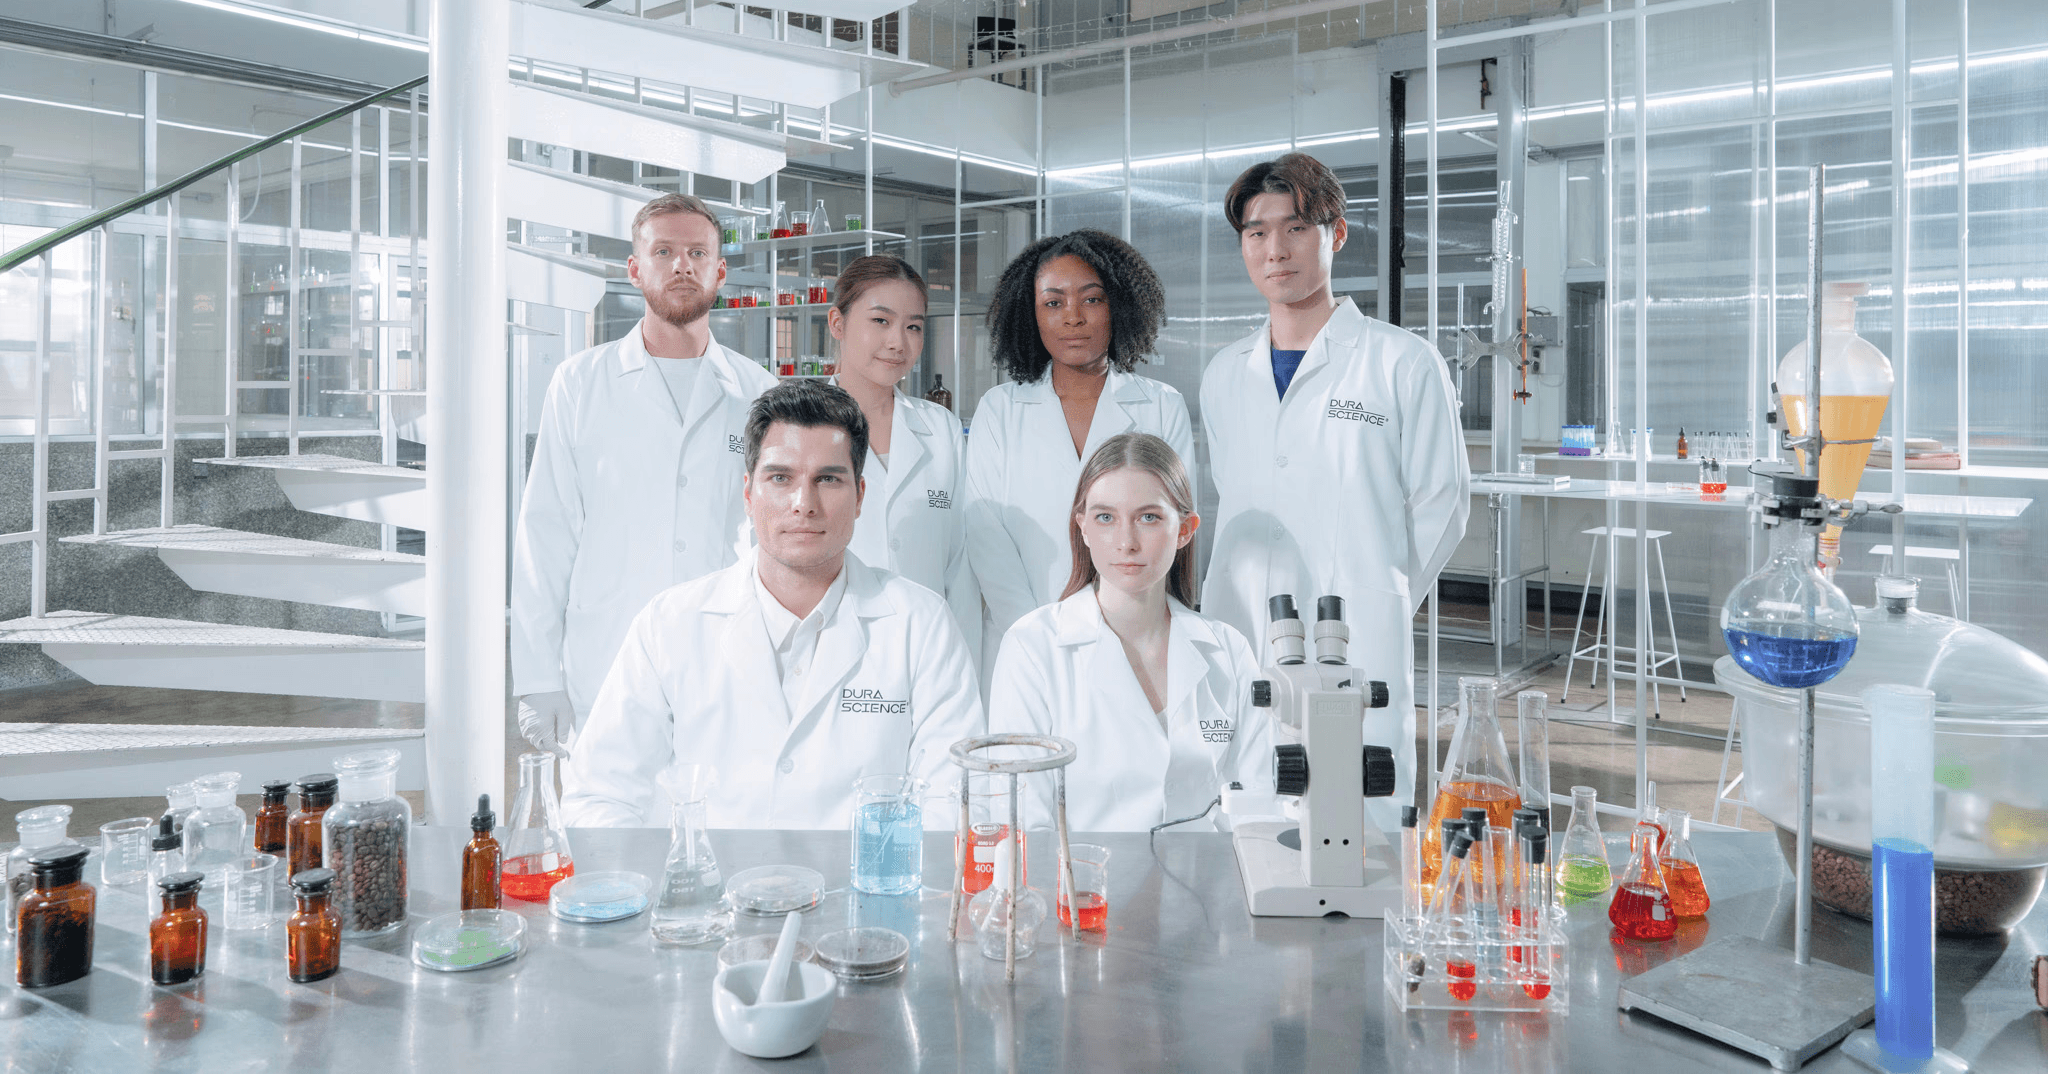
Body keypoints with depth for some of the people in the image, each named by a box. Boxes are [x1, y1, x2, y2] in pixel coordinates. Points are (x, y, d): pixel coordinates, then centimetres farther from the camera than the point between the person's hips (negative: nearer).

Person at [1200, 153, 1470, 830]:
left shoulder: (1404, 364, 0)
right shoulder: (1224, 376, 14)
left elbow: (1441, 500, 4)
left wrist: (1374, 602, 4)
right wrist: (1242, 601, 11)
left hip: (1357, 654, -4)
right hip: (1236, 650, 4)